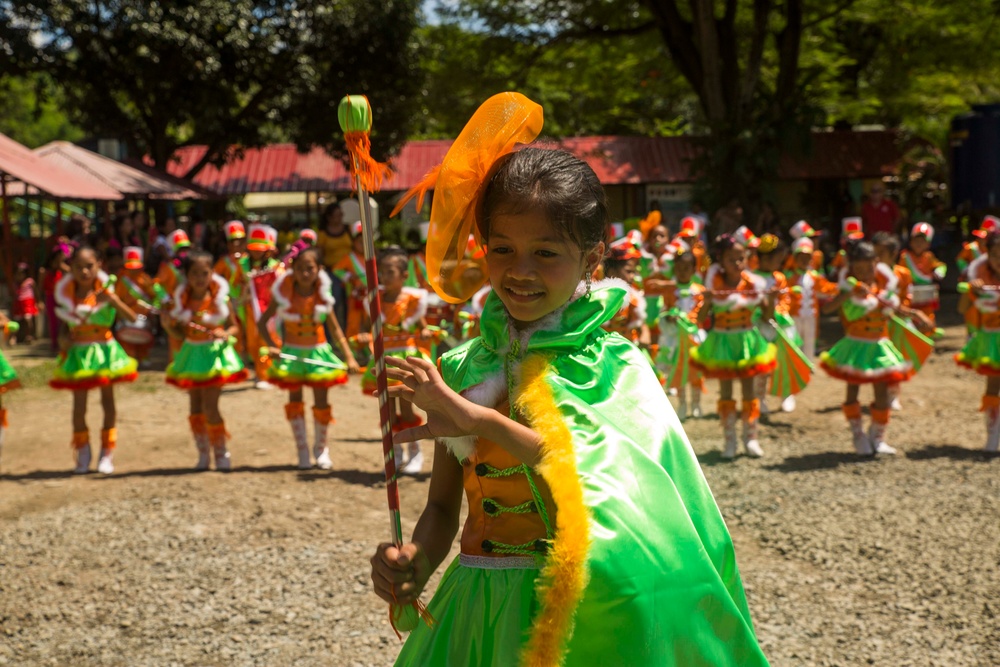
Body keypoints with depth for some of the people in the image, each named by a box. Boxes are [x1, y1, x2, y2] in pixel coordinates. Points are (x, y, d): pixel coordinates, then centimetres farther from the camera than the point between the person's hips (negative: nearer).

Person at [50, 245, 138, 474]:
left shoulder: (104, 290, -8)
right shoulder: (67, 292, -2)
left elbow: (132, 317, -19)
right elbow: (66, 324, 10)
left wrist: (112, 299, -32)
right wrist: (63, 337, -9)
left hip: (104, 349, -1)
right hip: (78, 352, 1)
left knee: (108, 400, 6)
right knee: (79, 404, 2)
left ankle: (107, 455, 16)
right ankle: (82, 455, 15)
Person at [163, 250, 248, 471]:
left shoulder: (220, 297, -10)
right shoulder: (181, 299, -2)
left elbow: (234, 326, -3)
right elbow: (176, 331, 6)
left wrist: (225, 334, -24)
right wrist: (169, 323, -14)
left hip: (214, 353, -4)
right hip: (191, 353, 4)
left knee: (210, 406, -8)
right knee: (196, 407, 9)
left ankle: (221, 452, 8)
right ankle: (203, 453, 21)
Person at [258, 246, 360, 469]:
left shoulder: (322, 296, -8)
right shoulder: (284, 294, -11)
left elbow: (335, 328, -1)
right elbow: (262, 322, -5)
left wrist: (349, 357, -8)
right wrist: (271, 345, -21)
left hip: (319, 352, 0)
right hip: (292, 352, 0)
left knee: (321, 401, 3)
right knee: (295, 399, 6)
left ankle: (321, 448, 21)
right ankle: (302, 449, 17)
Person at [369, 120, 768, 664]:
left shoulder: (612, 365, -8)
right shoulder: (462, 369, 2)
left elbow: (602, 484, -24)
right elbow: (443, 507, 6)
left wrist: (480, 419, -28)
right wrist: (414, 563, -14)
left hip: (580, 613, -3)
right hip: (479, 613, 3)